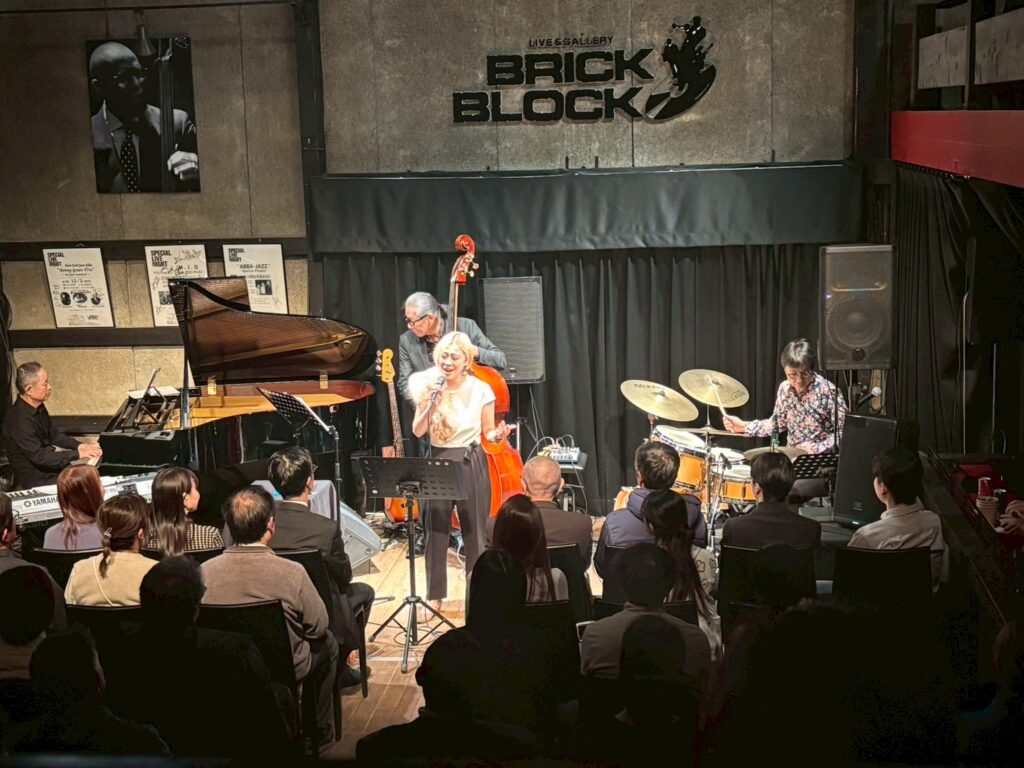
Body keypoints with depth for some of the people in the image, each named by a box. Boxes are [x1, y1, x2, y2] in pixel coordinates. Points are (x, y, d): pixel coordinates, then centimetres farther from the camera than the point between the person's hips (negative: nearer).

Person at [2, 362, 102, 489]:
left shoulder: (38, 407, 1)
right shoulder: (19, 419, -26)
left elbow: (53, 436, 14)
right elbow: (39, 456, -28)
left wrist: (79, 446, -1)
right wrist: (77, 454, -26)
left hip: (48, 467, 8)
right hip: (35, 481, -8)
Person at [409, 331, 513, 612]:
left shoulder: (480, 390, -5)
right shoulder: (428, 387, -1)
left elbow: (487, 432, 4)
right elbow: (417, 432, -6)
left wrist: (497, 435, -18)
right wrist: (433, 404, -19)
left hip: (471, 463, -1)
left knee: (475, 530, 4)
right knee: (436, 529, 3)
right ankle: (435, 594, 15)